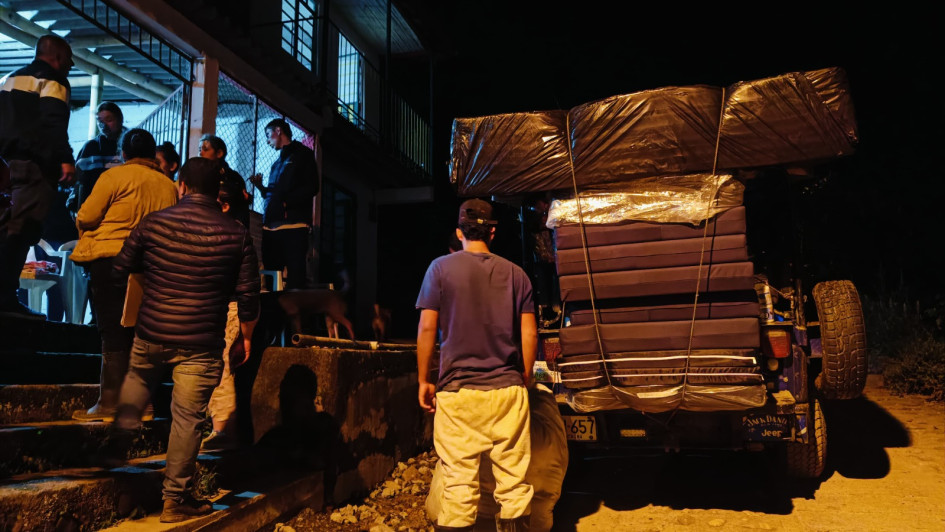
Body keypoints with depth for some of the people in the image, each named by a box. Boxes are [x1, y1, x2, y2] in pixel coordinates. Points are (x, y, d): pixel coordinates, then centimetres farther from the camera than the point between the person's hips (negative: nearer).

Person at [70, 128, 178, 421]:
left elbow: (85, 218, -5)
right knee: (137, 331, 11)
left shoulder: (114, 176, -5)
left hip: (110, 258, -4)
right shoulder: (169, 186, 8)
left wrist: (83, 224, 16)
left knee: (113, 331, -2)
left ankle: (109, 403, 1)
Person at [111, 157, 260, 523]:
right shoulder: (236, 234, -5)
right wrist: (245, 337, 10)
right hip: (201, 343, -2)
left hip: (151, 332, 2)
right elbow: (248, 294, -3)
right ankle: (176, 499, 13)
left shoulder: (154, 222, -2)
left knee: (138, 378, 34)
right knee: (187, 418, 5)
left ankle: (120, 437, 33)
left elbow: (120, 270, 8)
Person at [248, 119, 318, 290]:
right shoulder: (277, 163, 27)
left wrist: (286, 202, -16)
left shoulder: (302, 154, 5)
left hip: (293, 225, -7)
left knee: (294, 277, -10)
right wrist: (261, 187, 10)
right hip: (271, 226, 7)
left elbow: (311, 187, -8)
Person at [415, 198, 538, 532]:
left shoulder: (441, 268, 0)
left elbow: (427, 327, -4)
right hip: (507, 389, 2)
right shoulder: (515, 273, 6)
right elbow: (530, 334, 4)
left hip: (457, 389, -2)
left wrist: (423, 381, 4)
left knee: (460, 480, 3)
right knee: (513, 479, 8)